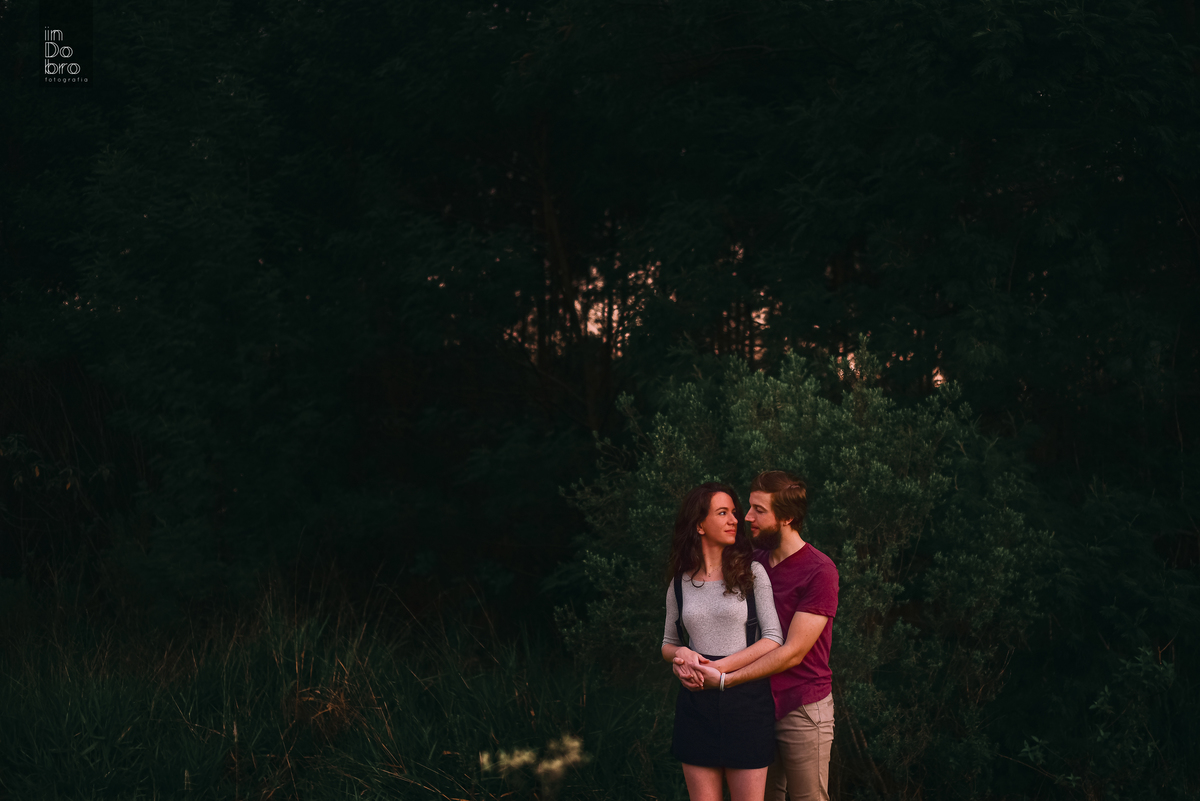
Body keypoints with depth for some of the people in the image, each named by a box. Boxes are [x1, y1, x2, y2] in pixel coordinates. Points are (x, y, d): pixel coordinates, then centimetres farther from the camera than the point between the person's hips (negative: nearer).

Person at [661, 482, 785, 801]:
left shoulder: (751, 572, 0)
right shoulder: (680, 584, 8)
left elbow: (773, 640, -6)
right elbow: (667, 645, 18)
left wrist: (719, 668, -13)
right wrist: (681, 653, -6)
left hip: (746, 701, -2)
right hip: (696, 703, 2)